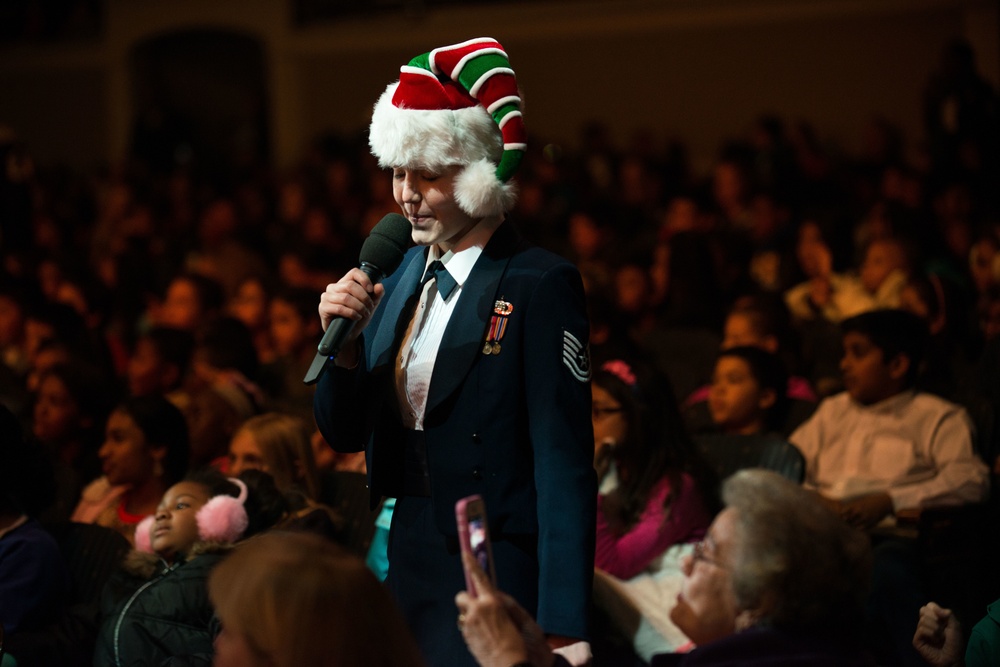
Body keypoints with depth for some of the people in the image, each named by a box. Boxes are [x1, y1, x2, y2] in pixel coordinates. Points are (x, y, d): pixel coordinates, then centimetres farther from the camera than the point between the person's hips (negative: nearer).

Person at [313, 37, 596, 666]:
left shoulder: (540, 284, -12)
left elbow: (565, 467, -16)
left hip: (492, 582, -7)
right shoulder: (401, 274, 10)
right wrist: (344, 340, -8)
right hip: (399, 565, 7)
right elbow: (345, 432, 13)